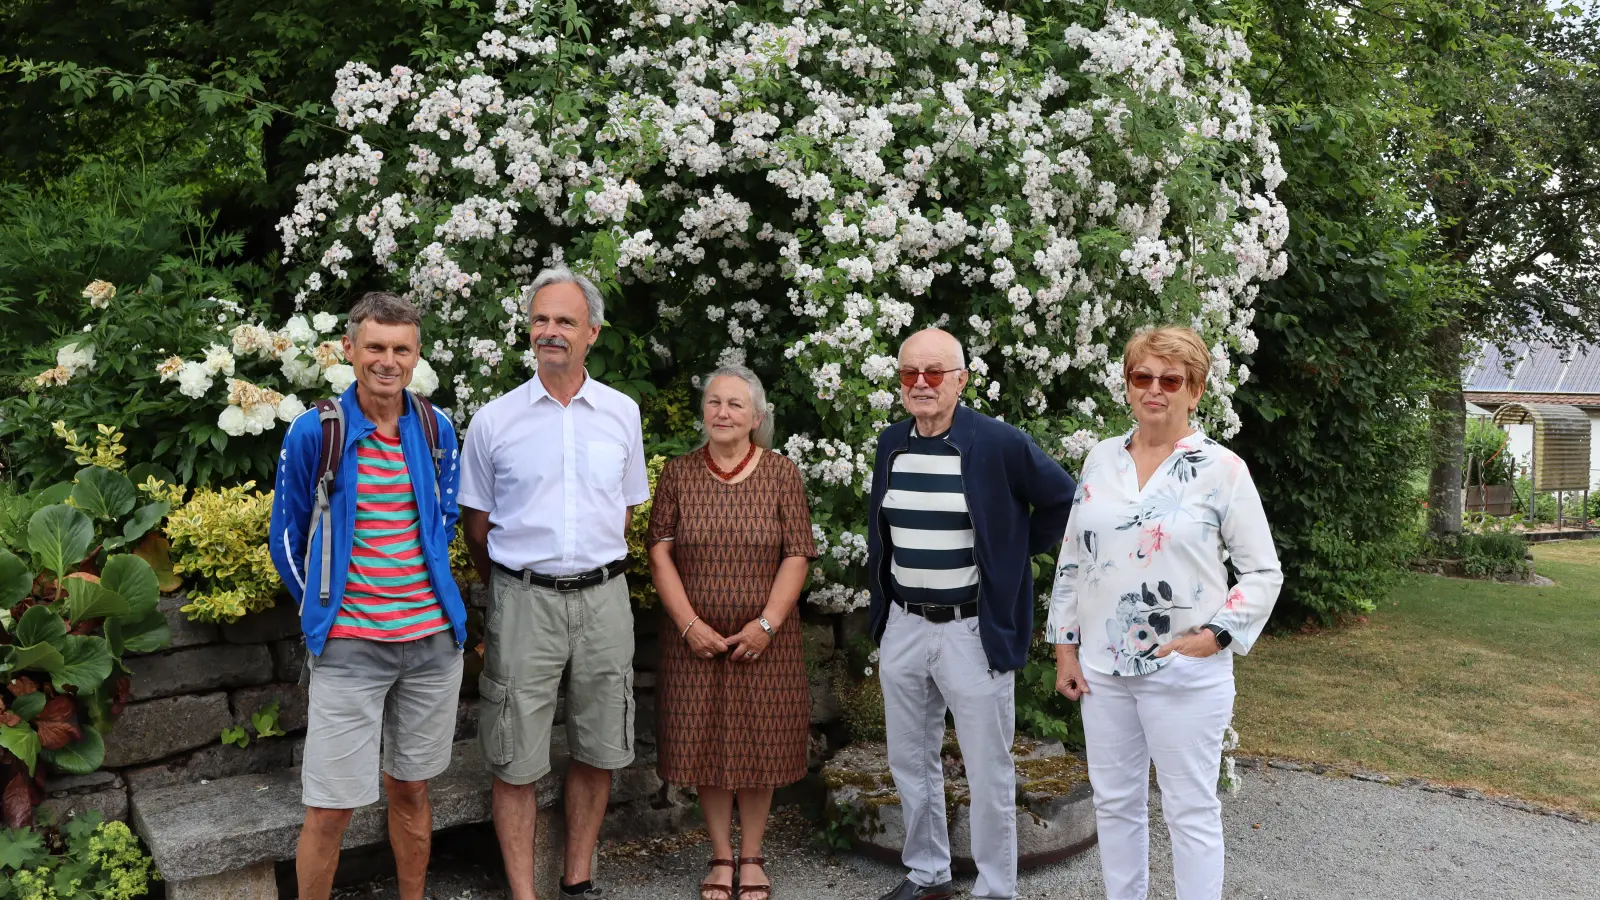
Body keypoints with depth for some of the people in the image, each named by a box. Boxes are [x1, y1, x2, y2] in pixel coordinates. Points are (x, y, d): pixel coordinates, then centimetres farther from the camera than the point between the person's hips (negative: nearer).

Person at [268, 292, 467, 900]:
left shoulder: (436, 429, 3)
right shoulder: (314, 432, -7)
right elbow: (288, 540, 3)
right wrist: (324, 612, 6)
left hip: (433, 638, 3)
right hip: (348, 648, -3)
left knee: (411, 789, 16)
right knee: (330, 809, 0)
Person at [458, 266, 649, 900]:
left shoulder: (622, 413, 5)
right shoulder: (495, 420, -1)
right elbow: (476, 526, 7)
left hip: (602, 597, 2)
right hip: (524, 602, -2)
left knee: (596, 753, 11)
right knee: (515, 764, 2)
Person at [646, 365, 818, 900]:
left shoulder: (782, 475, -1)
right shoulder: (678, 475, 2)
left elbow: (796, 557, -4)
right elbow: (660, 554, -1)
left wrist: (767, 623, -14)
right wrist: (690, 624, -11)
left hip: (763, 639, -1)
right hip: (696, 640, 1)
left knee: (759, 744, 7)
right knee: (705, 744, 7)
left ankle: (752, 856, 23)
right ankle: (721, 856, 23)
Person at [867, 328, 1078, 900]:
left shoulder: (999, 444, -12)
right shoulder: (890, 443, 5)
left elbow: (1062, 498, -3)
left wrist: (1017, 555, 0)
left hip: (974, 631, -5)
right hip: (903, 626, 6)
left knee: (988, 775, 5)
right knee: (910, 763, 17)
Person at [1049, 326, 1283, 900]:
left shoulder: (1223, 469, -7)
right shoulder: (1100, 460, 5)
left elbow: (1264, 572, -4)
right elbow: (1072, 560, 10)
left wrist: (1216, 635, -17)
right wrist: (1065, 649, 7)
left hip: (1187, 672, -4)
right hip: (1102, 667, 4)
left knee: (1191, 811, 6)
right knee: (1114, 802, 15)